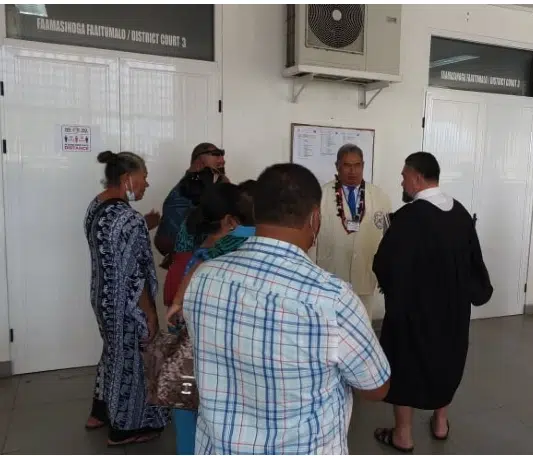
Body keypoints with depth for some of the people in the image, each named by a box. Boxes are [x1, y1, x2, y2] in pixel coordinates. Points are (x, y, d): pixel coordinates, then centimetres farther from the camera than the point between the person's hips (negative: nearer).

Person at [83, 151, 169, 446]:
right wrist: (150, 315, -15)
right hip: (126, 305, -9)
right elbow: (134, 277, -24)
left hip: (103, 297, 9)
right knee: (128, 359, 9)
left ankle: (100, 412, 43)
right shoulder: (128, 219, -27)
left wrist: (145, 226, 11)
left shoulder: (96, 205, 2)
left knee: (114, 351, 26)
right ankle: (125, 428, 28)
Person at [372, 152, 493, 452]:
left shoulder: (408, 216, -24)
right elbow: (475, 258, 7)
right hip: (453, 304, 7)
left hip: (413, 306, -6)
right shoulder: (461, 212, -3)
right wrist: (479, 291, 22)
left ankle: (403, 435, 23)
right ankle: (441, 423, 39)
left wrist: (393, 289, 1)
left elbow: (386, 264, -21)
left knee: (406, 363, 10)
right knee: (446, 358, 22)